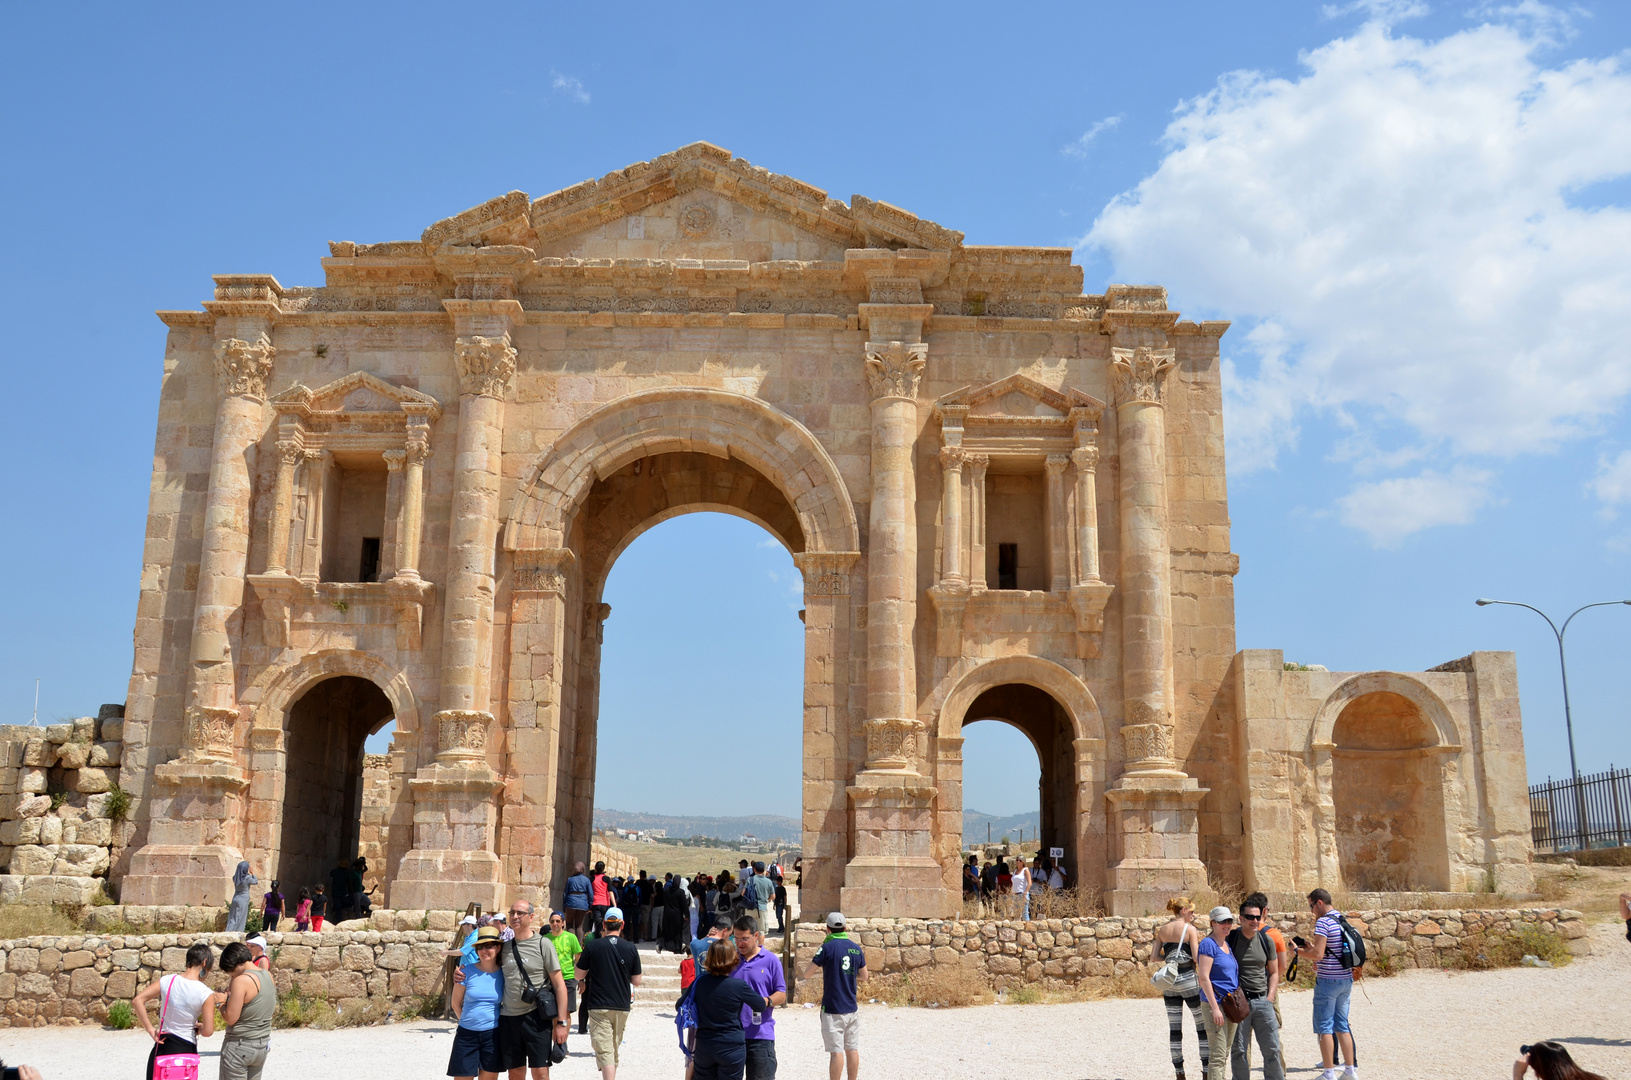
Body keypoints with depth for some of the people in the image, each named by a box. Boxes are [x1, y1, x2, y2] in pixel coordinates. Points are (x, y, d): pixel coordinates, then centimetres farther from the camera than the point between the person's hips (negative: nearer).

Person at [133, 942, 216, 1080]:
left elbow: (137, 1001, -8)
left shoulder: (167, 981, -4)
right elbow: (207, 1032, -14)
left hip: (161, 1046, 3)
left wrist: (150, 1030, -3)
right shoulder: (206, 994, -13)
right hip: (186, 1048, -3)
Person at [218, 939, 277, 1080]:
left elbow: (230, 1018, -19)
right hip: (263, 1045, 7)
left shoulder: (241, 981, -19)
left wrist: (221, 1002, -1)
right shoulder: (268, 976, 4)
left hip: (239, 1046, -7)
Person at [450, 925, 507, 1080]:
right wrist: (468, 1021, 9)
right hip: (467, 1034, -1)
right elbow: (456, 1003, 4)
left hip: (493, 1034, 1)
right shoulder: (467, 972, -6)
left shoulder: (503, 974, 0)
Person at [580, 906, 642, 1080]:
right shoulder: (631, 949, -2)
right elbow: (636, 981, 3)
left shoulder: (593, 946, -7)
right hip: (622, 1006, 3)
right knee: (614, 1049, 20)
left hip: (599, 1007, -3)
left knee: (605, 1052, -7)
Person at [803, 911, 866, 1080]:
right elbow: (864, 977, 14)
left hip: (833, 1009, -5)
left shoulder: (827, 947, -12)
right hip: (852, 1008, 5)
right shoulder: (856, 949, 5)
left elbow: (807, 974, -7)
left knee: (836, 1051, -3)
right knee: (852, 1049, 12)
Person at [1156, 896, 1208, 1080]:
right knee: (1203, 1026, 7)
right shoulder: (1190, 929, -8)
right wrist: (1199, 941, 4)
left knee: (1174, 1029, 7)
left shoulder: (1163, 930, 7)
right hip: (1188, 979, -5)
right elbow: (1197, 957, -14)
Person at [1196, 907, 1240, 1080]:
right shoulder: (1208, 944, -12)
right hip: (1216, 1003, -9)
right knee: (1217, 1056, -9)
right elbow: (1203, 977, -18)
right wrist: (1214, 1007, -21)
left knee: (1225, 1054, 14)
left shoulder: (1227, 943, 13)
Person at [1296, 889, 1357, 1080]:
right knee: (1341, 1025, 15)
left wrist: (1298, 951, -5)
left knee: (1324, 1027, -1)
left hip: (1328, 980, -8)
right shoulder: (1343, 920, 11)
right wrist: (1313, 948, 17)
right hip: (1346, 979, 8)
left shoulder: (1323, 922, -15)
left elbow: (1317, 954, -21)